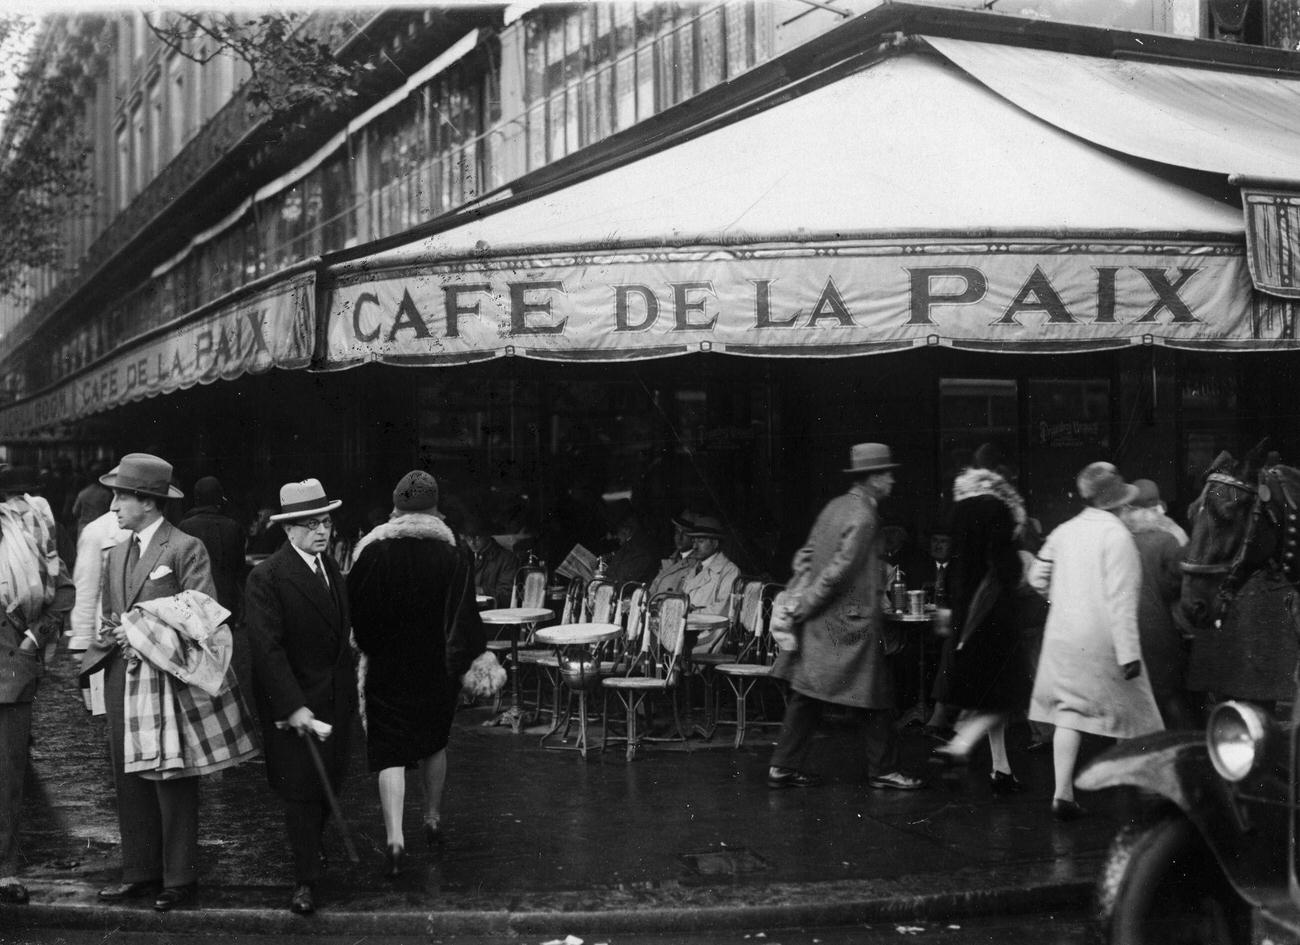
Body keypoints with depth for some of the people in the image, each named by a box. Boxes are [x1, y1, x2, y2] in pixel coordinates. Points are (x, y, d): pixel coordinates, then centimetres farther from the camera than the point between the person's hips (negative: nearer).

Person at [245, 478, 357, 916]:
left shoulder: (332, 568, 10)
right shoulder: (266, 577, -15)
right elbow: (266, 649, -20)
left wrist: (350, 691, 10)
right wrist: (294, 706, -23)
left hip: (335, 699, 7)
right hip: (294, 704, -7)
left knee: (328, 785, 12)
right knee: (301, 791, 1)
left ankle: (310, 849, 33)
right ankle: (305, 881, 11)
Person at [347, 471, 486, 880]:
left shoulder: (373, 550, -10)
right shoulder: (453, 555, -8)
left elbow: (355, 611, -4)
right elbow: (465, 617, -8)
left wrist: (372, 649, 11)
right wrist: (466, 662, 1)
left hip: (386, 668, -2)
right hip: (437, 669, 2)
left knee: (389, 753, 0)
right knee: (434, 742, 23)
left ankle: (395, 836, -13)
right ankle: (433, 819, 35)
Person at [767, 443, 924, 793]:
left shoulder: (835, 506, 10)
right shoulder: (863, 518, -17)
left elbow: (807, 553, 13)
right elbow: (838, 570, -21)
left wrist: (799, 592, 9)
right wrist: (805, 604, -13)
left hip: (820, 621, 9)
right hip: (851, 623, -9)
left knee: (806, 695, 11)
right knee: (874, 698, 4)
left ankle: (784, 767, 14)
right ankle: (883, 770, 13)